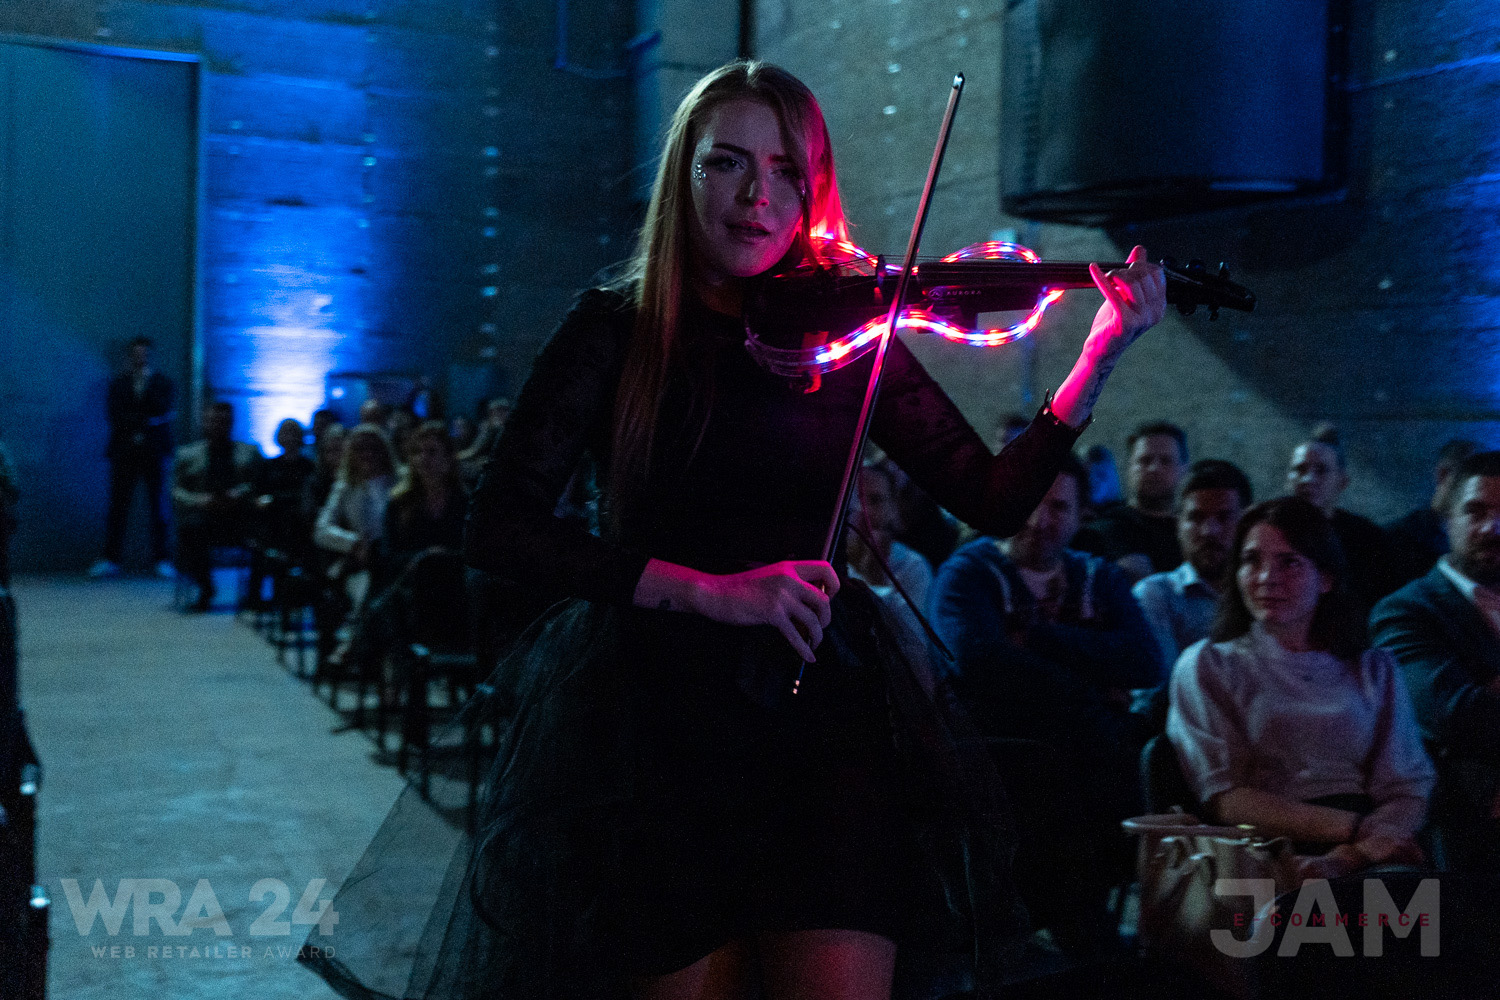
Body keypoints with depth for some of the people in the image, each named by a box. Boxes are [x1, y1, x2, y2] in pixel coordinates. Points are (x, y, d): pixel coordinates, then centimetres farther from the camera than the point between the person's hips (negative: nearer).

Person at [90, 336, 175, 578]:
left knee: (158, 507, -2)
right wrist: (144, 420, -8)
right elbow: (114, 414, 2)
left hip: (154, 452, -1)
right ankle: (111, 559, 2)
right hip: (124, 452, 1)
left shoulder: (162, 383, 10)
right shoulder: (118, 383, 14)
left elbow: (163, 410, -7)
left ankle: (162, 560, 1)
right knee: (118, 506, -1)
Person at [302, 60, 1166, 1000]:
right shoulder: (616, 329, -1)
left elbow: (996, 500, 2)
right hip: (661, 712, -1)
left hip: (825, 710, 2)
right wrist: (704, 589, -19)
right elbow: (500, 528, -10)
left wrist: (1100, 358, -11)